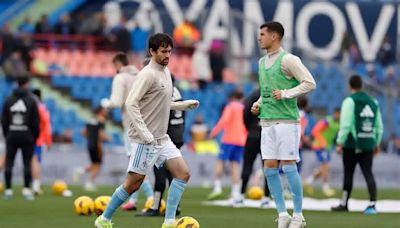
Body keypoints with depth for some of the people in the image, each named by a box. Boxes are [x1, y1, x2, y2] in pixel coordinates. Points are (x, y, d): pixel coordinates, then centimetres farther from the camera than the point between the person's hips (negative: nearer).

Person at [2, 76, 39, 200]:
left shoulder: (8, 100, 5)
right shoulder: (31, 100, -4)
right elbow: (36, 121, -4)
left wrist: (6, 135, 12)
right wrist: (35, 136, 4)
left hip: (12, 135, 2)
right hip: (27, 136, -2)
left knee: (9, 163, 5)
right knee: (27, 163, 1)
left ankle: (8, 190, 2)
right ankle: (27, 190, -5)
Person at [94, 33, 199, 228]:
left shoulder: (166, 72, 14)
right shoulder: (148, 74, -14)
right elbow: (131, 103, -21)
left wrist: (185, 105, 15)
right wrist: (145, 133, -25)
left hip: (162, 138, 9)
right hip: (145, 139, -9)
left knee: (183, 173, -2)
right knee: (133, 183, -5)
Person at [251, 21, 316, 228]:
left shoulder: (288, 60, -8)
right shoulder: (262, 61, 16)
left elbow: (310, 83, -11)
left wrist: (286, 94, -17)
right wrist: (258, 104, 11)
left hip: (286, 120, -7)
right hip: (267, 122, 7)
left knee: (289, 167, -7)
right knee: (270, 168, 1)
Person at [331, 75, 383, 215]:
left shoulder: (350, 101, -6)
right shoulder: (373, 102, 11)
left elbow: (345, 124, -14)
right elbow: (379, 126, 13)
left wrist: (340, 143, -10)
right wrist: (377, 143, 22)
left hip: (352, 145, -4)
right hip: (368, 145, 4)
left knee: (348, 174, 6)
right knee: (368, 173, 0)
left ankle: (344, 204, 15)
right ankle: (372, 204, -13)